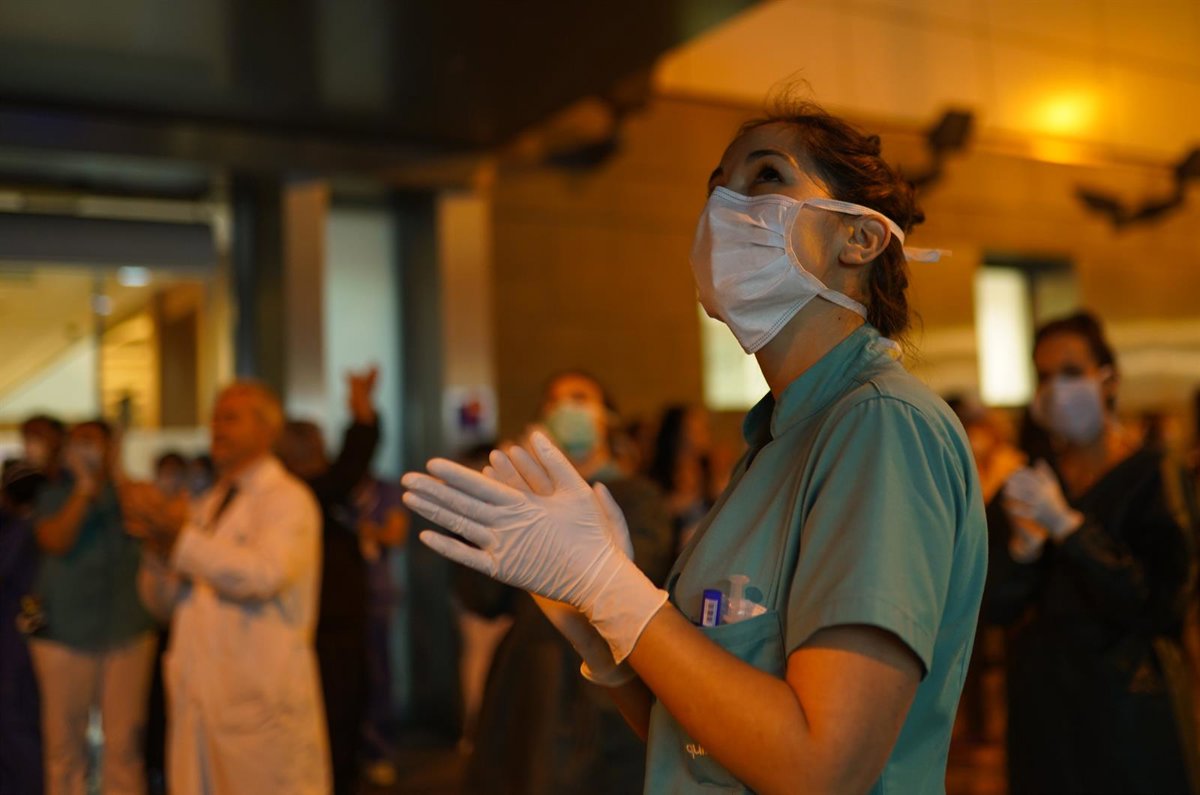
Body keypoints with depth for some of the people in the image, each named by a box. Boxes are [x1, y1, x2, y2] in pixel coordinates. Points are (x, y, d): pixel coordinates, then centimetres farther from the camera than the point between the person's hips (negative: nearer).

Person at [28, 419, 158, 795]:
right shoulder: (54, 495, 8)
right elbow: (55, 542, -8)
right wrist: (84, 489, -10)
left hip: (127, 633, 0)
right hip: (64, 633, 0)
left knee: (124, 743, 1)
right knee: (64, 743, 4)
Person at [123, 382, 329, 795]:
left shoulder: (287, 499, -6)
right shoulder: (207, 506, 17)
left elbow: (263, 574, -25)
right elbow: (162, 601, 16)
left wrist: (181, 537, -19)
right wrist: (157, 545, -3)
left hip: (260, 697, -7)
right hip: (199, 697, 7)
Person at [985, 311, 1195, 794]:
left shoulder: (1151, 473, -8)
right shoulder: (1031, 479, 2)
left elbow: (1157, 605, -16)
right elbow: (999, 608, -1)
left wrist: (1066, 526, -23)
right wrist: (1023, 546, -20)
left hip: (1125, 712, -3)